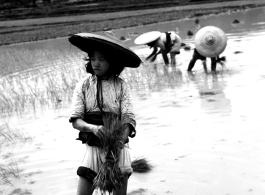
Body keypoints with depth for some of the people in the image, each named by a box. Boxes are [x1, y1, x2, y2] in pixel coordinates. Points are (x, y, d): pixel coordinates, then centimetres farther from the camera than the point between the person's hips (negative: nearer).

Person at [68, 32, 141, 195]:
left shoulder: (121, 86, -4)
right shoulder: (83, 85, 0)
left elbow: (129, 120, -10)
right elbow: (76, 120, -5)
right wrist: (93, 128, -26)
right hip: (93, 148, 1)